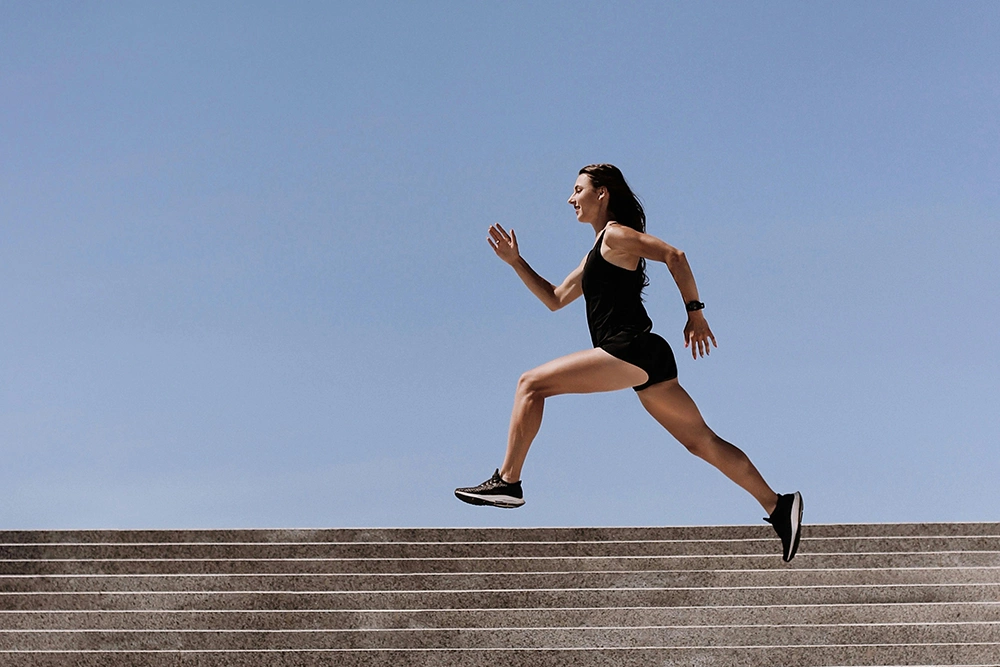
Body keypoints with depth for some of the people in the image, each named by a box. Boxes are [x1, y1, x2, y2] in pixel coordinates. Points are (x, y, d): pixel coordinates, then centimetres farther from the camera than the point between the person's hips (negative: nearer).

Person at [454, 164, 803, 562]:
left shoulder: (615, 235, -1)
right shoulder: (597, 255, 26)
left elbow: (674, 256, -10)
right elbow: (555, 299, 30)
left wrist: (694, 312, -13)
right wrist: (515, 262, 23)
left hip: (631, 350, -10)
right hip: (647, 362, 10)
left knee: (531, 384, -8)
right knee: (702, 442, 9)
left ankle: (507, 482, -8)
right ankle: (777, 506, 8)